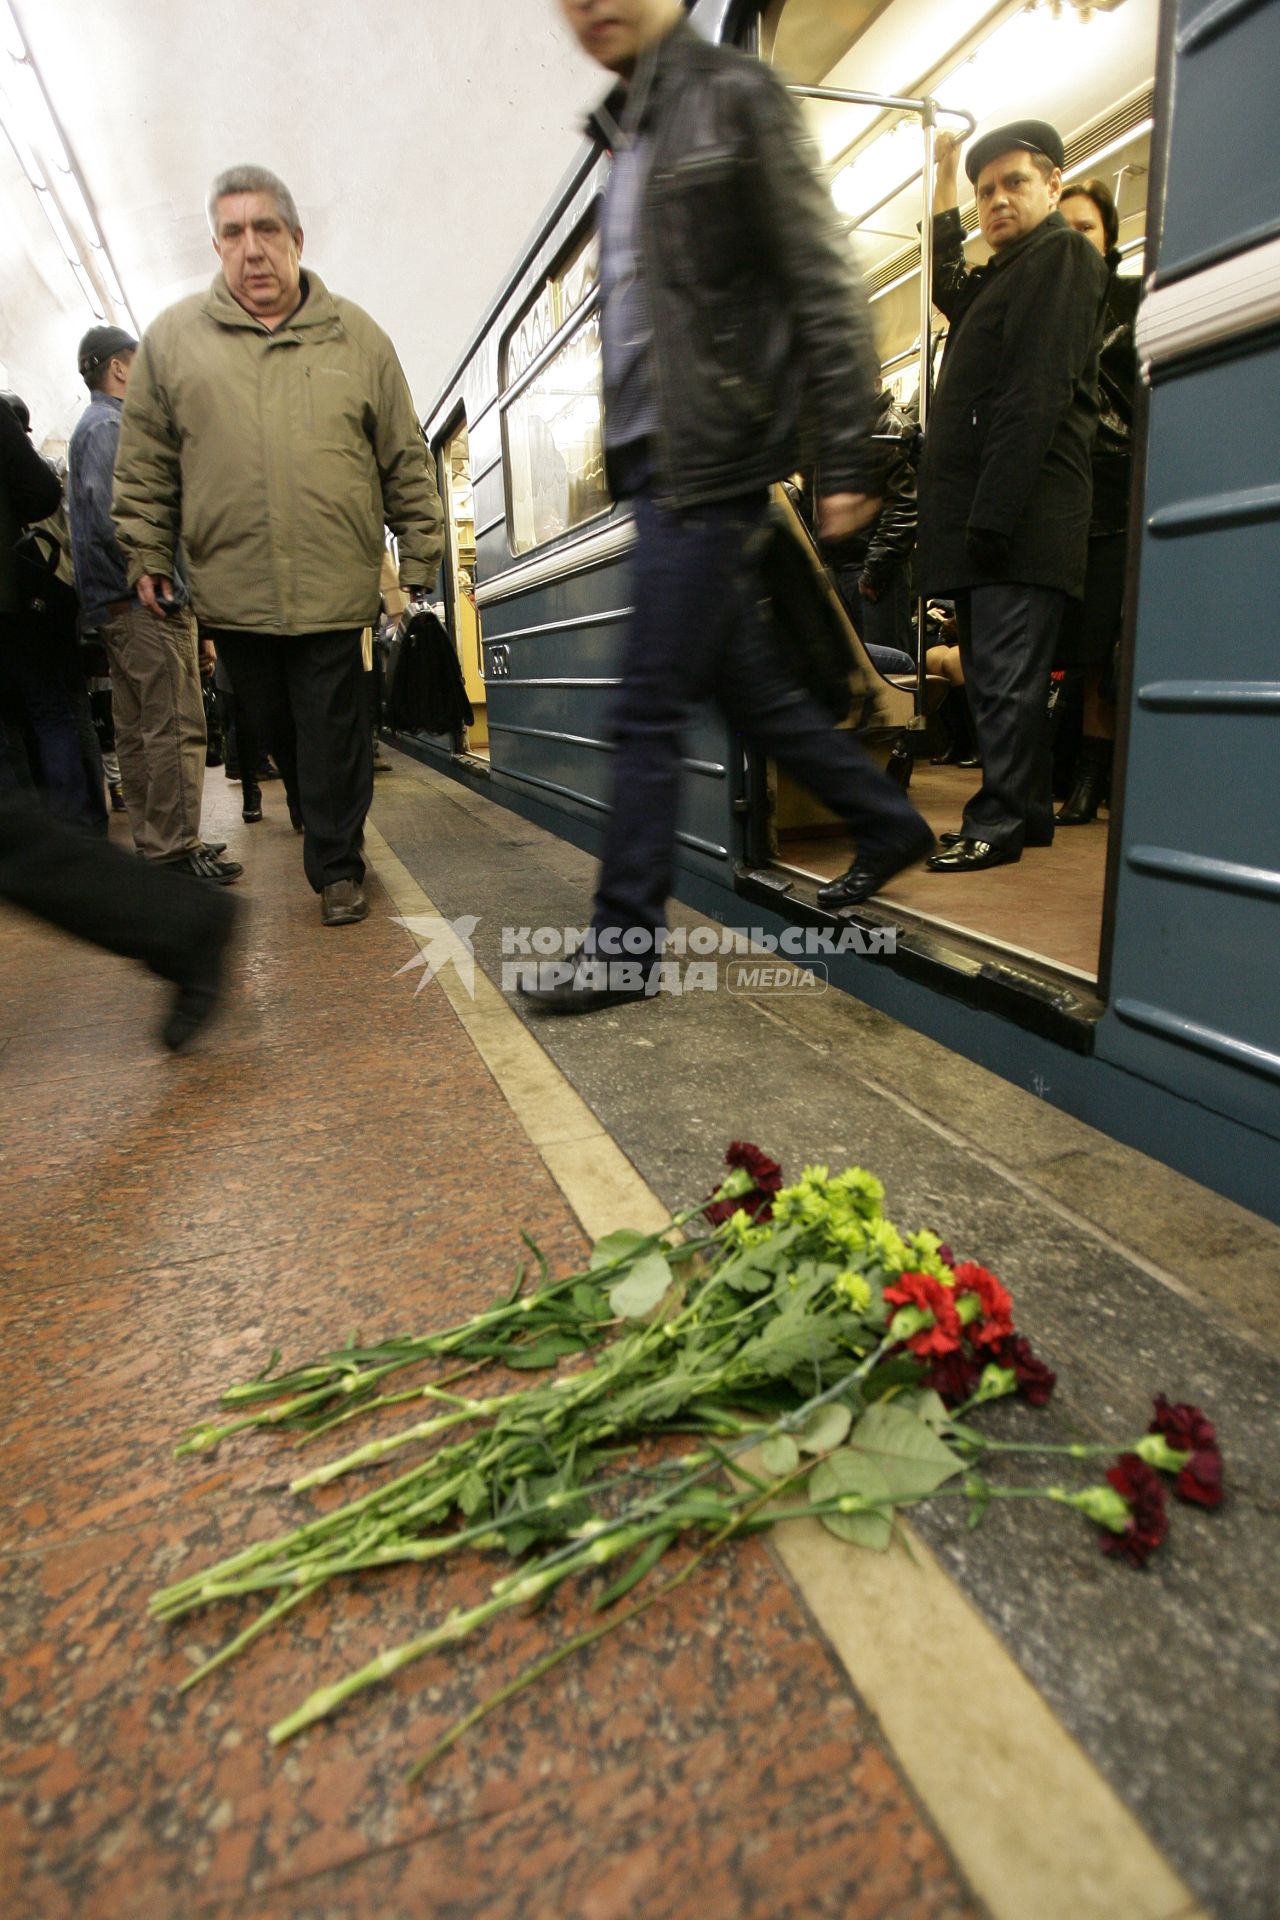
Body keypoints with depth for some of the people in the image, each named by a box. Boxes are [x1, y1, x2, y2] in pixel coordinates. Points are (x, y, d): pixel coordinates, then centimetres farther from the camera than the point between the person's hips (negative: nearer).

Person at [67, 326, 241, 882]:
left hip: (119, 607, 11)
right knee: (176, 728, -13)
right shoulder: (109, 426, -6)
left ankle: (154, 842, 16)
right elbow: (109, 517, -19)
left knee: (137, 731, 10)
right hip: (145, 606, -11)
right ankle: (176, 851, -12)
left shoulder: (96, 425, 26)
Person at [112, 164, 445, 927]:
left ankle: (337, 866, 11)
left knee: (333, 734, -1)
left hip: (333, 585, -2)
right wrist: (147, 557, 9)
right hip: (230, 586, 2)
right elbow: (145, 466, 12)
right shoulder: (173, 337, 8)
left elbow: (406, 459, 9)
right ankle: (328, 828, 33)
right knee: (271, 729, 11)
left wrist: (421, 554, 7)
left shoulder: (358, 336, 7)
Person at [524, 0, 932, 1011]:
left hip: (708, 465, -9)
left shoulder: (734, 96, -2)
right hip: (654, 462, 9)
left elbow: (823, 283, -9)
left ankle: (622, 945, 3)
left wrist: (847, 455, -15)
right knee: (749, 681, 12)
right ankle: (887, 821, 29)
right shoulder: (628, 132, 21)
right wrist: (625, 453, 17)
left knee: (649, 712, -8)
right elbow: (641, 315, 19)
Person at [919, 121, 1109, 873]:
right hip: (989, 518, 10)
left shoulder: (1063, 253, 0)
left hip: (1021, 520, -9)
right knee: (999, 677, 9)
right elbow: (950, 290, 49)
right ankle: (1029, 811, 16)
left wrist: (992, 514, -22)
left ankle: (1000, 823, -8)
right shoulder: (1009, 270, 27)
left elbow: (1036, 395, -13)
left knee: (1006, 678, -11)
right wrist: (944, 177, 42)